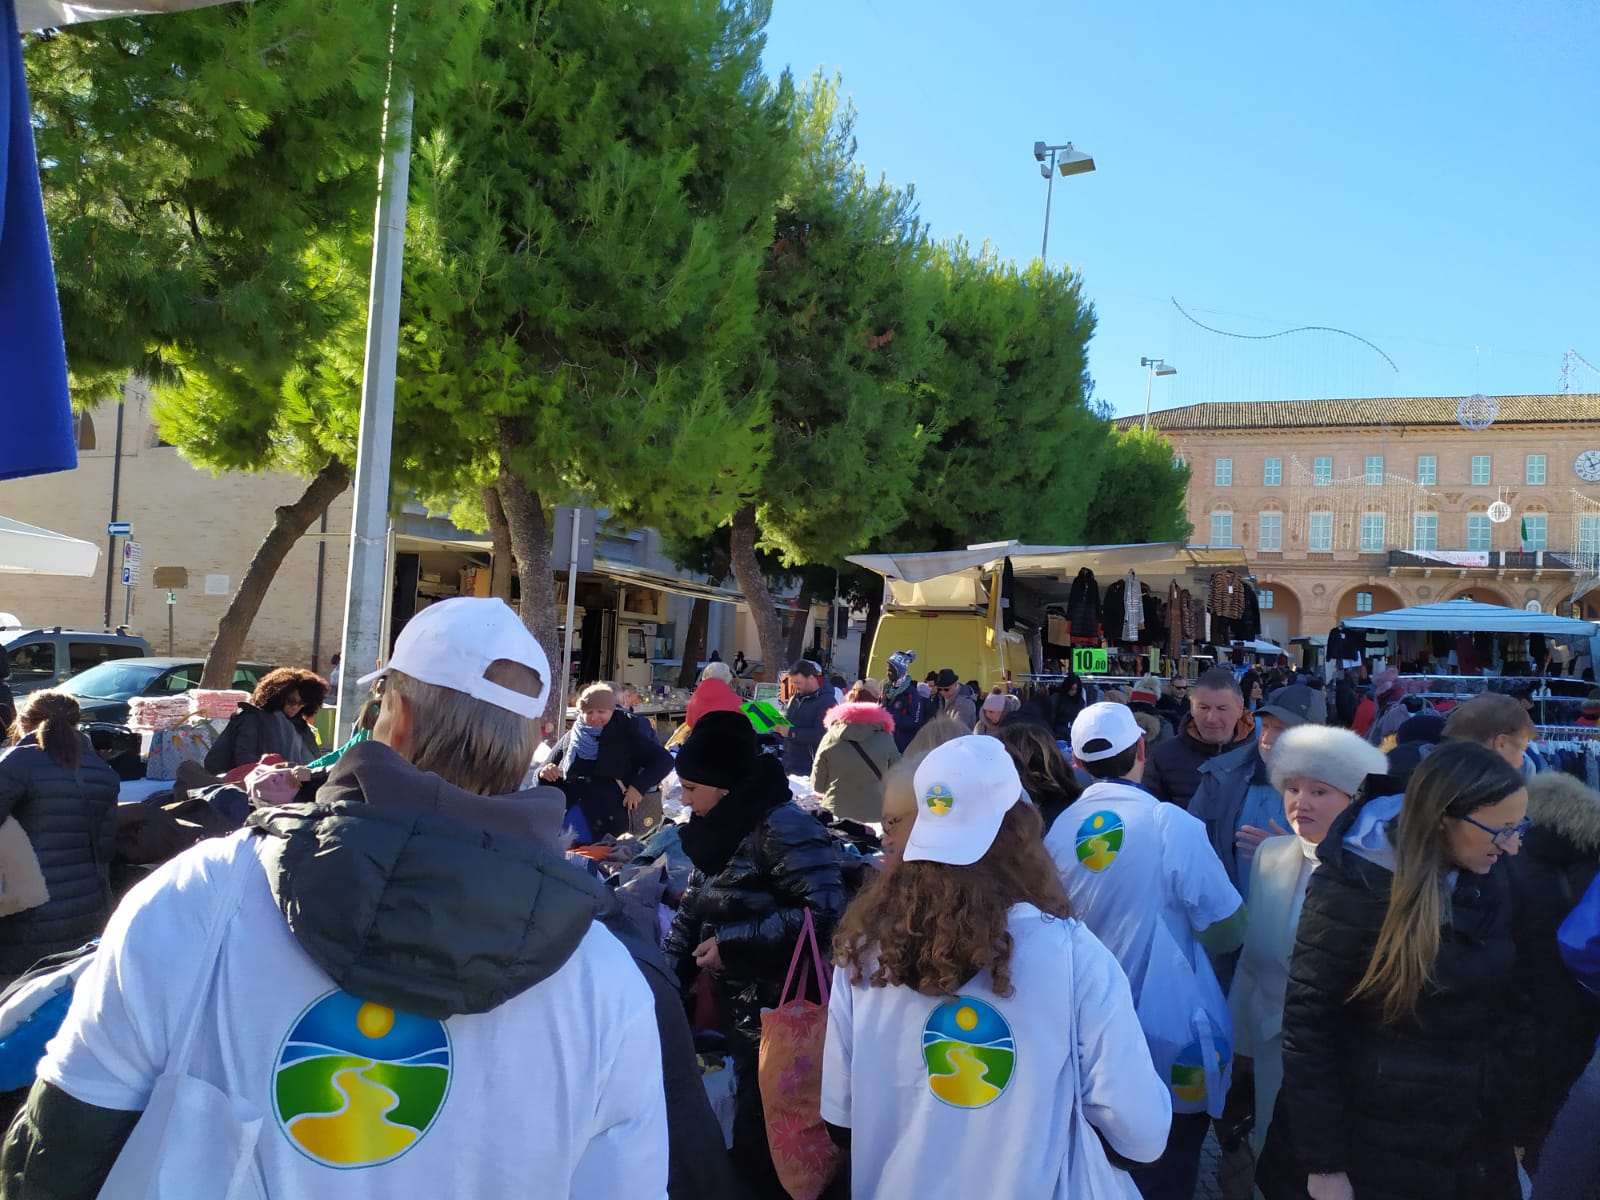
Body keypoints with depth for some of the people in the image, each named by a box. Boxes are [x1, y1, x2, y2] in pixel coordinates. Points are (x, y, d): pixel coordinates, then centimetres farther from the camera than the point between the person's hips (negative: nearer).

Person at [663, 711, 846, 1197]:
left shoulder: (782, 827, -18)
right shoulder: (722, 830, 10)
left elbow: (825, 911, -26)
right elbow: (692, 914, 14)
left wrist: (732, 942, -20)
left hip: (782, 1018, -9)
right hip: (743, 1013, 9)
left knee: (763, 1146, -2)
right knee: (751, 1140, 18)